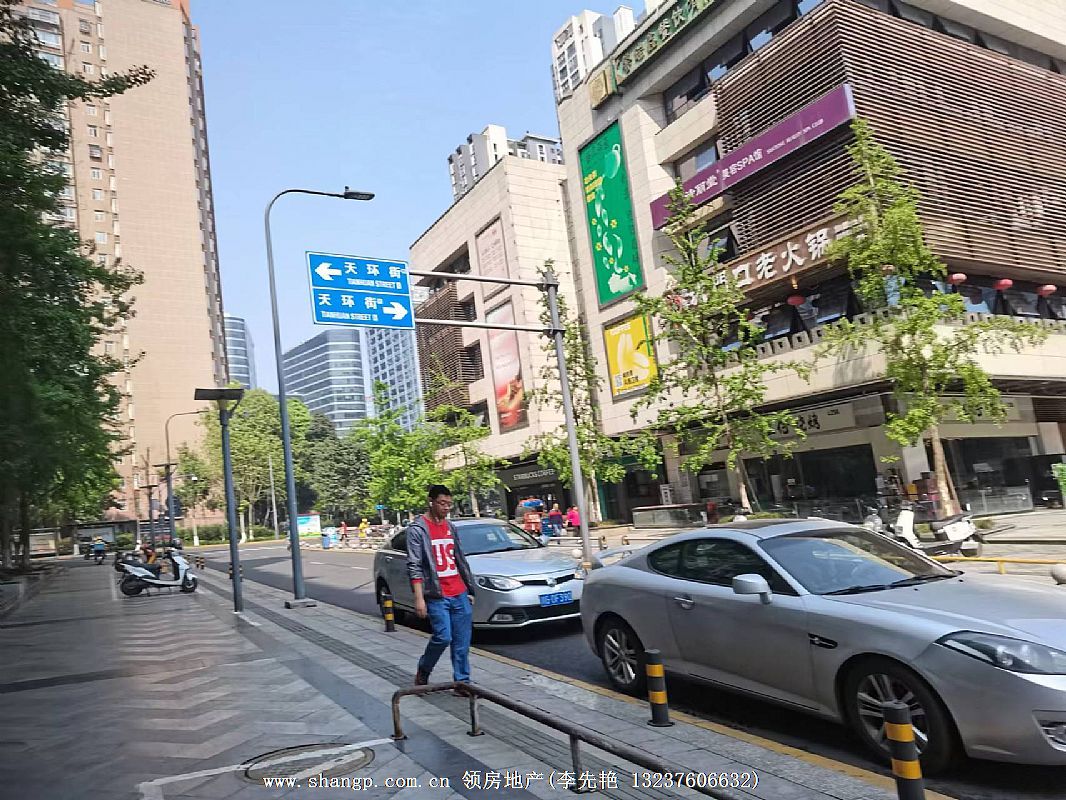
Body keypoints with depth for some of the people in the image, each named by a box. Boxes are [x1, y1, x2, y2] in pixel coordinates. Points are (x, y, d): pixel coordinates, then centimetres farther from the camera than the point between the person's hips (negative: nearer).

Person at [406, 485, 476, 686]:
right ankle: (423, 671, 16)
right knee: (443, 637, -10)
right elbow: (414, 566, -10)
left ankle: (462, 682, 13)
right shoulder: (417, 529, -6)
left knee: (462, 642, 4)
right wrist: (419, 598, -17)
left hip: (459, 594, 6)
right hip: (437, 596, -6)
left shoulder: (450, 527, 14)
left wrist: (469, 588, 17)